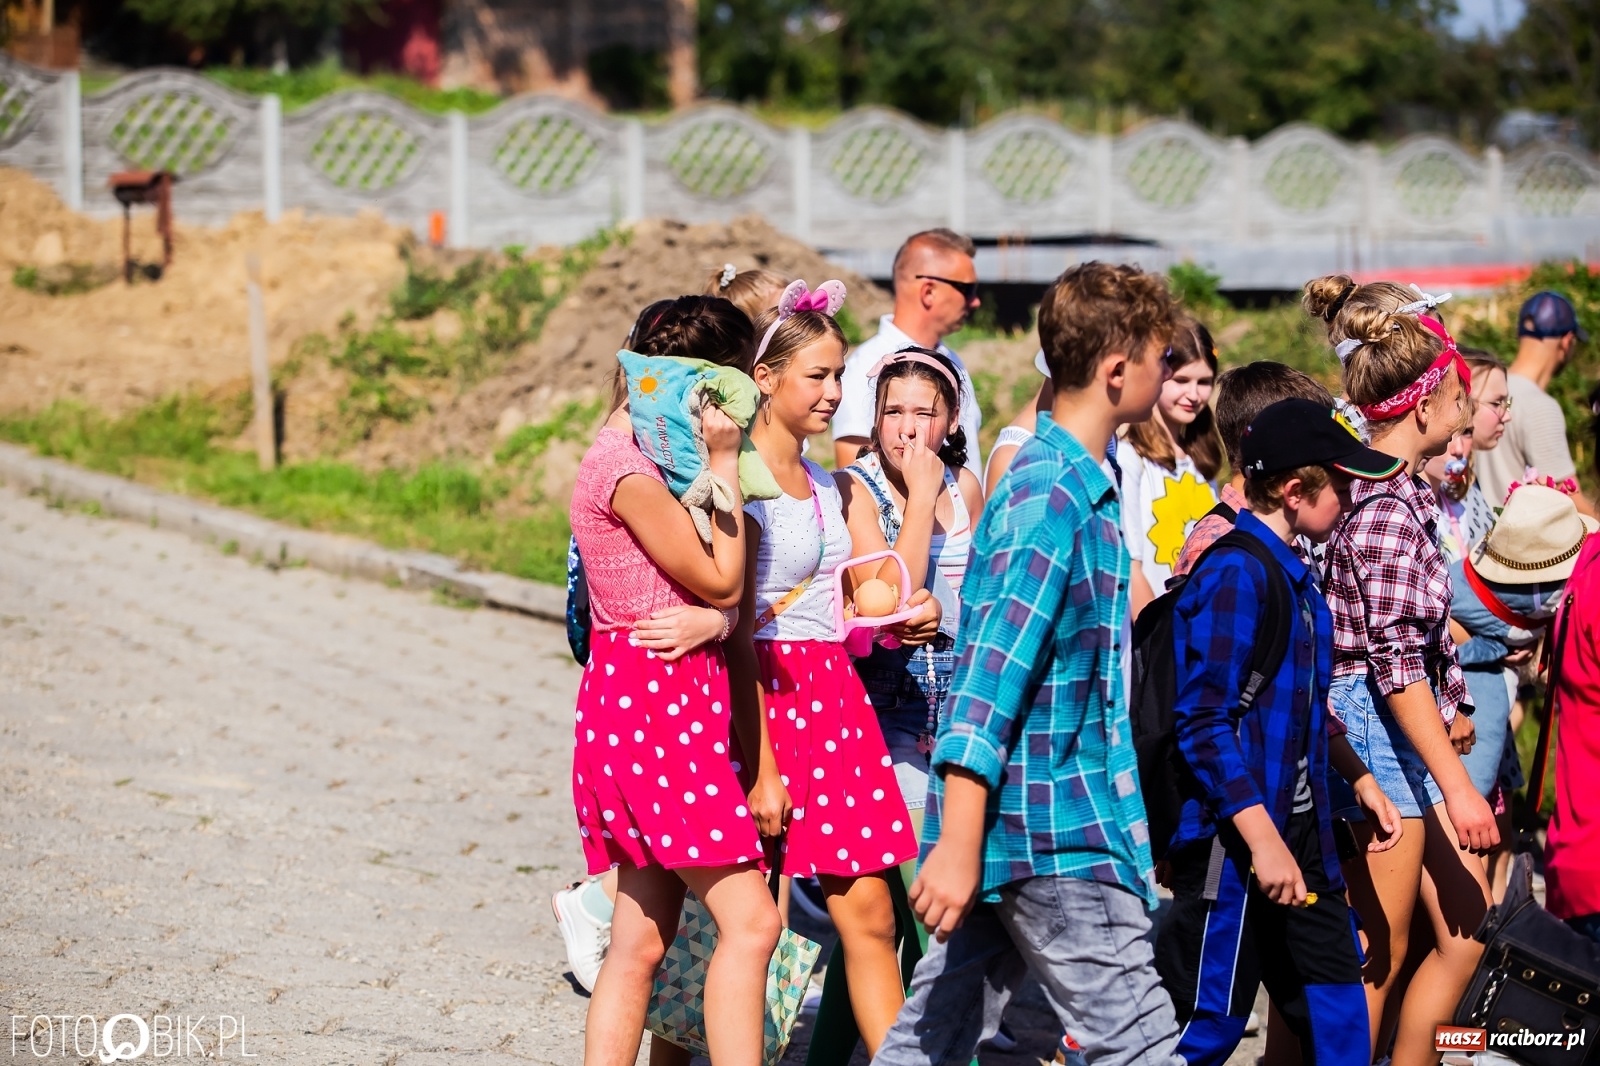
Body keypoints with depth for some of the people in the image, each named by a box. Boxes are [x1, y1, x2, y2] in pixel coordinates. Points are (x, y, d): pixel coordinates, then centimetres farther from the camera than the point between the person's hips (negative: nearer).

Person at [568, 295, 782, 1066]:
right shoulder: (628, 469, -14)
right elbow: (720, 581, -11)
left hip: (680, 699, 10)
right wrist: (724, 463, -9)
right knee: (749, 921, -14)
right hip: (648, 693, -10)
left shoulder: (652, 458, 16)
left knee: (642, 942, 8)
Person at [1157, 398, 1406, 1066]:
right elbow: (1204, 722, -21)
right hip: (1235, 838, -10)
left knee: (1336, 1010, 13)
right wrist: (1261, 838, -24)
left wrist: (1359, 779, 25)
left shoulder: (1294, 573, 13)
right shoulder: (1236, 573, -17)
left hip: (1298, 829, 10)